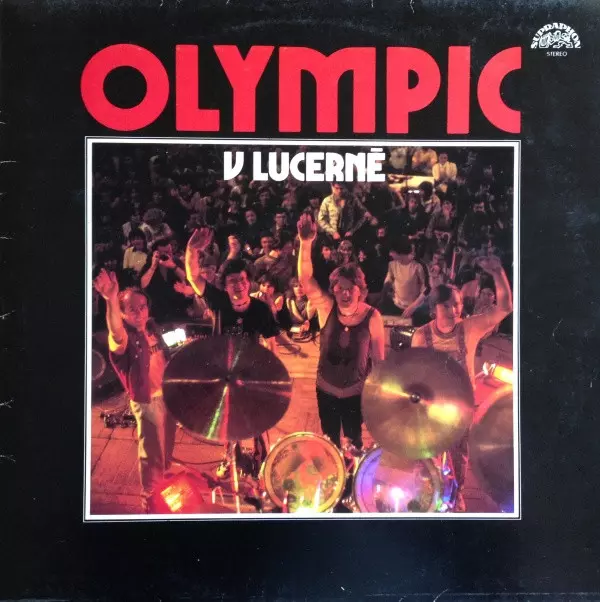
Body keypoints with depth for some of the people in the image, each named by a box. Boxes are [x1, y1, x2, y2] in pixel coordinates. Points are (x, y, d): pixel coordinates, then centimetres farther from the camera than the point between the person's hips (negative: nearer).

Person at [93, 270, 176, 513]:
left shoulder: (151, 327, -3)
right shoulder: (124, 337, -26)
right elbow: (116, 334, -53)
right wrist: (111, 299, -71)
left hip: (167, 393, 7)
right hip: (146, 400, -7)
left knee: (167, 443, 27)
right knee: (151, 452, 3)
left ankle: (164, 479, 54)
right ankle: (150, 499, 24)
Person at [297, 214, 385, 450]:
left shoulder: (372, 317, -18)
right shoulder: (326, 308, -16)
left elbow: (379, 356, -8)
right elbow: (305, 280, -31)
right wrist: (306, 243, -46)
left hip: (356, 391, -1)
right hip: (326, 389, 2)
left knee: (353, 442, 17)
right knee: (330, 442, 20)